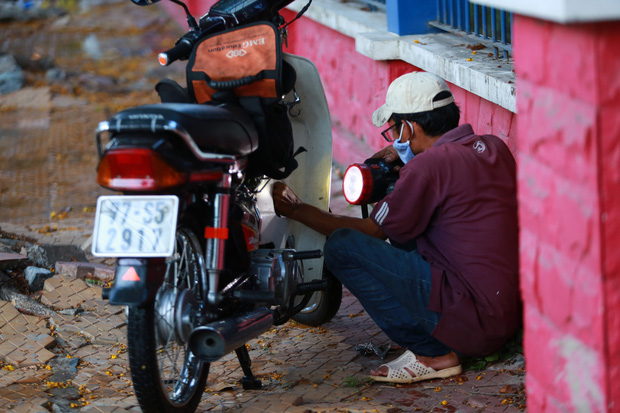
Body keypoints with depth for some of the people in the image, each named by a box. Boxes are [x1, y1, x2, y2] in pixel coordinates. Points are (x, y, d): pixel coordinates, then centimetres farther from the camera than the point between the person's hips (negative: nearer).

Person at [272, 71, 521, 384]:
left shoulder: (428, 167, -14)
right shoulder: (495, 147, 9)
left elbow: (371, 231, -1)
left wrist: (296, 211, 10)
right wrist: (408, 156, 25)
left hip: (476, 320, -9)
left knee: (341, 246, -11)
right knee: (403, 231, 25)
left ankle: (432, 353, -5)